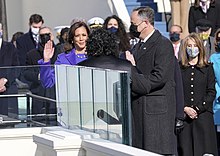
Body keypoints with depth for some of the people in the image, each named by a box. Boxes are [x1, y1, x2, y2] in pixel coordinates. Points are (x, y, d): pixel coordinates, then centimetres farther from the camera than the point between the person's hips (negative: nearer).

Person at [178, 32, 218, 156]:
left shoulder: (207, 68, 8)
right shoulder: (179, 68, 8)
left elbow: (211, 92, 2)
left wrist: (197, 109, -9)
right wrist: (185, 109, -9)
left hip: (203, 115, 0)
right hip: (184, 116, 0)